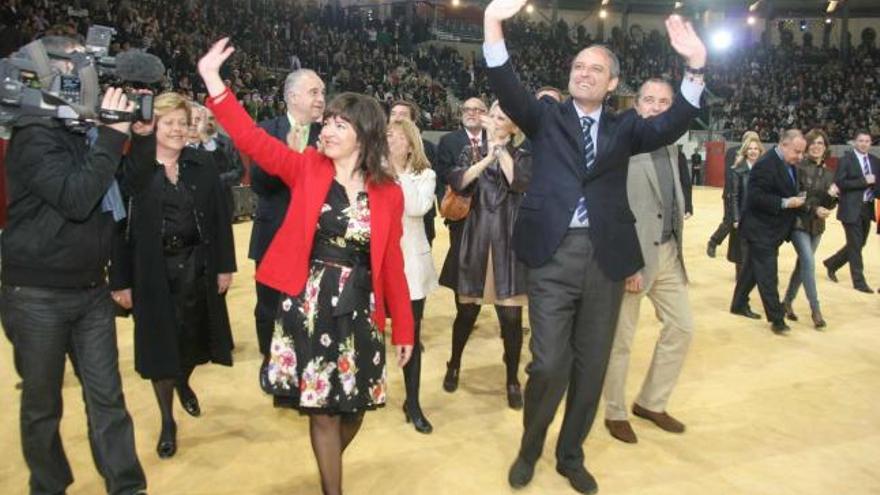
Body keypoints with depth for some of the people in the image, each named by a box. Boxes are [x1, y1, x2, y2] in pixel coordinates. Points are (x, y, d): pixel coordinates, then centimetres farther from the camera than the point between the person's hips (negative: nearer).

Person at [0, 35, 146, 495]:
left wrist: (136, 134, -3)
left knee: (107, 397, 8)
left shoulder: (85, 127, 7)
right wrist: (113, 135, -23)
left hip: (92, 291, 6)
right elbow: (76, 199, -27)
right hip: (38, 297, -6)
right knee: (42, 406, 11)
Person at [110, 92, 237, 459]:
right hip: (154, 271, -2)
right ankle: (168, 422, 24)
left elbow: (220, 217, 2)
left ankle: (183, 383, 47)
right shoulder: (133, 168, -6)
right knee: (160, 341, 7)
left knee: (194, 335, 12)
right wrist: (120, 280, -7)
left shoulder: (203, 164, 1)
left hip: (197, 266, 2)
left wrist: (224, 265, -1)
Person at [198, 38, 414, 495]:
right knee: (322, 410, 7)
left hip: (359, 309, 2)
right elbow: (252, 140, -13)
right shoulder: (307, 169, -1)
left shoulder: (388, 192, 0)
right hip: (310, 304, -1)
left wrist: (403, 327, 5)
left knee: (355, 406, 14)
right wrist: (213, 80, -23)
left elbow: (392, 263, 3)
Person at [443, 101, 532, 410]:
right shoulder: (471, 152, 10)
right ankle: (454, 366, 32)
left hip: (510, 241, -1)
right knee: (466, 310, 8)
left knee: (511, 315, -1)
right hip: (476, 239, 1)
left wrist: (501, 149, -7)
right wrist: (487, 158, -14)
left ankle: (513, 380, 16)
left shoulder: (523, 155, 7)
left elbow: (521, 182, -13)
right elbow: (457, 183, -8)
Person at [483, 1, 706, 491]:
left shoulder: (623, 127, 11)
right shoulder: (547, 116, 8)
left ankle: (571, 455, 33)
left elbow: (669, 127, -6)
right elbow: (508, 89, -8)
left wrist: (696, 68, -20)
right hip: (554, 253, -2)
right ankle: (529, 450, 24)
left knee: (591, 365, 12)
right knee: (549, 365, -5)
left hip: (606, 256, 3)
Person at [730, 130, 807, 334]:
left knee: (752, 269, 18)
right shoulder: (766, 164, -21)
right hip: (761, 229, -9)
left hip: (771, 229, 10)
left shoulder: (789, 164, 9)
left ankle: (739, 304, 30)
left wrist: (796, 200, 3)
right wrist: (785, 203, -25)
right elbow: (755, 197, -26)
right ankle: (776, 319, 2)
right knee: (768, 276, -4)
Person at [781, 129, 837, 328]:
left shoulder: (828, 173, 9)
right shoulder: (799, 168, -9)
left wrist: (832, 196, -12)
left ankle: (787, 302, 25)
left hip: (817, 226, 6)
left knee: (803, 264, 12)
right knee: (809, 263, -13)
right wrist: (814, 209, -20)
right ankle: (815, 309, -8)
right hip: (799, 222, -6)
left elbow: (829, 205, 9)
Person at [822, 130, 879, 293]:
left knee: (859, 244, 14)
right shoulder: (846, 159, -7)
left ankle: (832, 263, 34)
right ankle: (859, 281, 7)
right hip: (852, 209, -7)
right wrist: (863, 181, -20)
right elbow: (839, 182, -16)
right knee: (855, 245, -1)